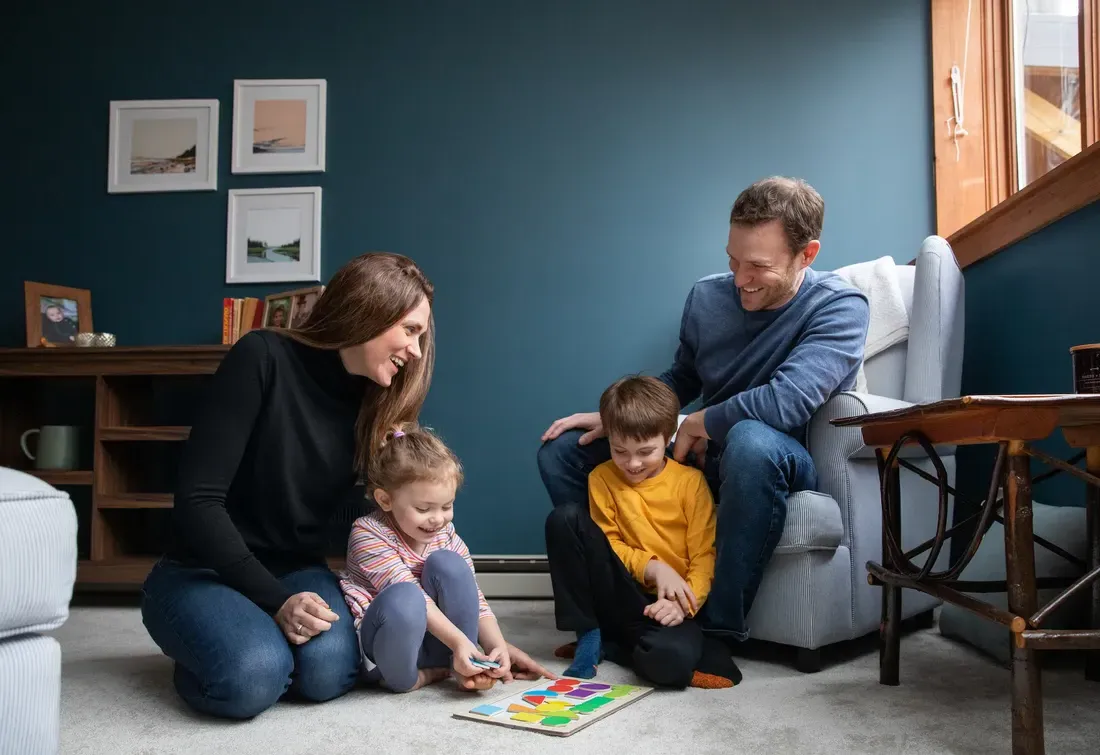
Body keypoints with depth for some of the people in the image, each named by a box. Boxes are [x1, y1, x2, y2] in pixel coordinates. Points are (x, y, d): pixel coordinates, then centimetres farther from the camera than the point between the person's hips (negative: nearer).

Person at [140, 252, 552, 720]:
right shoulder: (263, 359, -18)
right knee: (252, 678, -32)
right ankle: (200, 656, 2)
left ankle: (273, 639, 5)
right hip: (201, 571, -3)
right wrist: (275, 601, -25)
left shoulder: (375, 405, -2)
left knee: (329, 672, -27)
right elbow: (198, 499, -20)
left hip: (297, 572, 4)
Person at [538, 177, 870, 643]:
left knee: (751, 439, -43)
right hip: (703, 456, 6)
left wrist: (698, 423, -17)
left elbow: (786, 403, -33)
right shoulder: (706, 297, 0)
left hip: (782, 463, -6)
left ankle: (719, 631, -27)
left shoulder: (839, 307, -18)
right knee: (561, 450, 0)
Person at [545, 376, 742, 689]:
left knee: (669, 659, -39)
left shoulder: (690, 480, 0)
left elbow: (704, 555, -2)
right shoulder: (602, 478, 6)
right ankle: (589, 635, -11)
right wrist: (652, 568, -13)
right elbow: (606, 543, 5)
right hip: (620, 597, 3)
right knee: (565, 518, -18)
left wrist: (685, 603, -20)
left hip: (667, 603, -3)